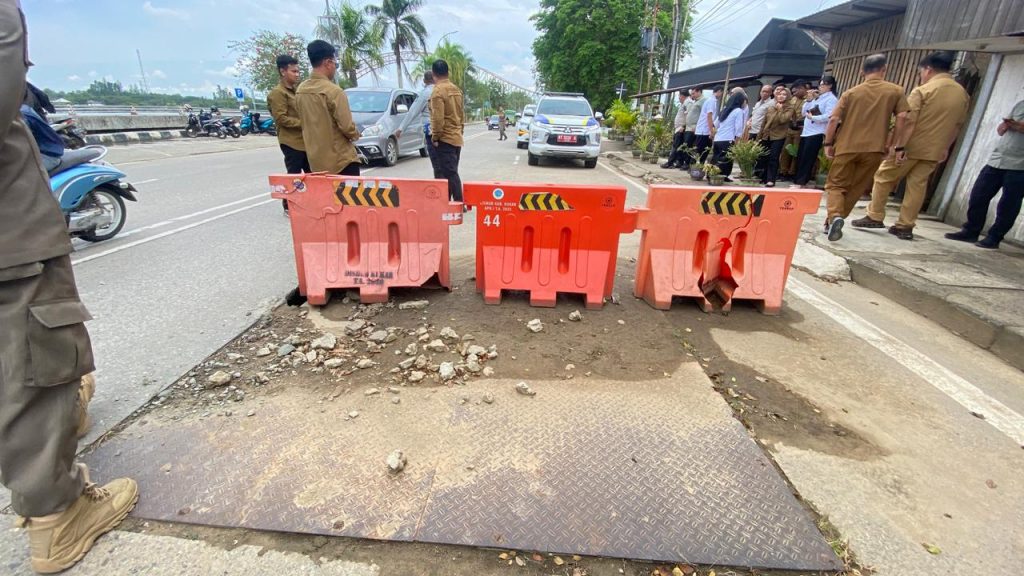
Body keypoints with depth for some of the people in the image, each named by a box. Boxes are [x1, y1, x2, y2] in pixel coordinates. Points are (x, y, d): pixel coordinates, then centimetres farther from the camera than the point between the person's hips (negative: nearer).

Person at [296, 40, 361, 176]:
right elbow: (346, 126, -18)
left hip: (316, 160, 8)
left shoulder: (300, 91, 8)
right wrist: (356, 134, 3)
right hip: (341, 161, -7)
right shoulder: (333, 91, -17)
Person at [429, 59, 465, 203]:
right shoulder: (456, 89, 11)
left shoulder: (438, 91, -13)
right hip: (457, 138, 9)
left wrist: (435, 137, -11)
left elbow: (438, 118, -20)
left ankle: (459, 203, -10)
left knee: (450, 174, -8)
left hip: (445, 139, -9)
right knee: (451, 172, 13)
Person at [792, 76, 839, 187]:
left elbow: (828, 116, -17)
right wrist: (809, 99, 6)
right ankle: (798, 181, 10)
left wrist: (812, 117, -12)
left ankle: (801, 183, -4)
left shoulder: (831, 99, -4)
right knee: (800, 158, 6)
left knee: (808, 159, -6)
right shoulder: (817, 98, 19)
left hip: (817, 133, -7)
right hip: (806, 132, 7)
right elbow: (803, 112, 15)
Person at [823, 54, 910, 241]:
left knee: (836, 185, 3)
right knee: (856, 189, 12)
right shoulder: (896, 91, 6)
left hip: (846, 147, -1)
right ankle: (834, 221, 10)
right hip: (874, 149, 1)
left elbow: (834, 120, -3)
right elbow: (902, 117, -2)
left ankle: (834, 217, -23)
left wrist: (828, 143, 6)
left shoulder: (851, 92, 5)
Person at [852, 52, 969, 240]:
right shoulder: (963, 94, 11)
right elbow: (958, 124, 17)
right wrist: (945, 147, 25)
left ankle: (875, 217, 7)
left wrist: (900, 147, -19)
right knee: (917, 186, 6)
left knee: (884, 178, 7)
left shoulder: (923, 90, -10)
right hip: (934, 150, 6)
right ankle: (905, 226, 6)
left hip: (910, 146, -6)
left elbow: (909, 121, -18)